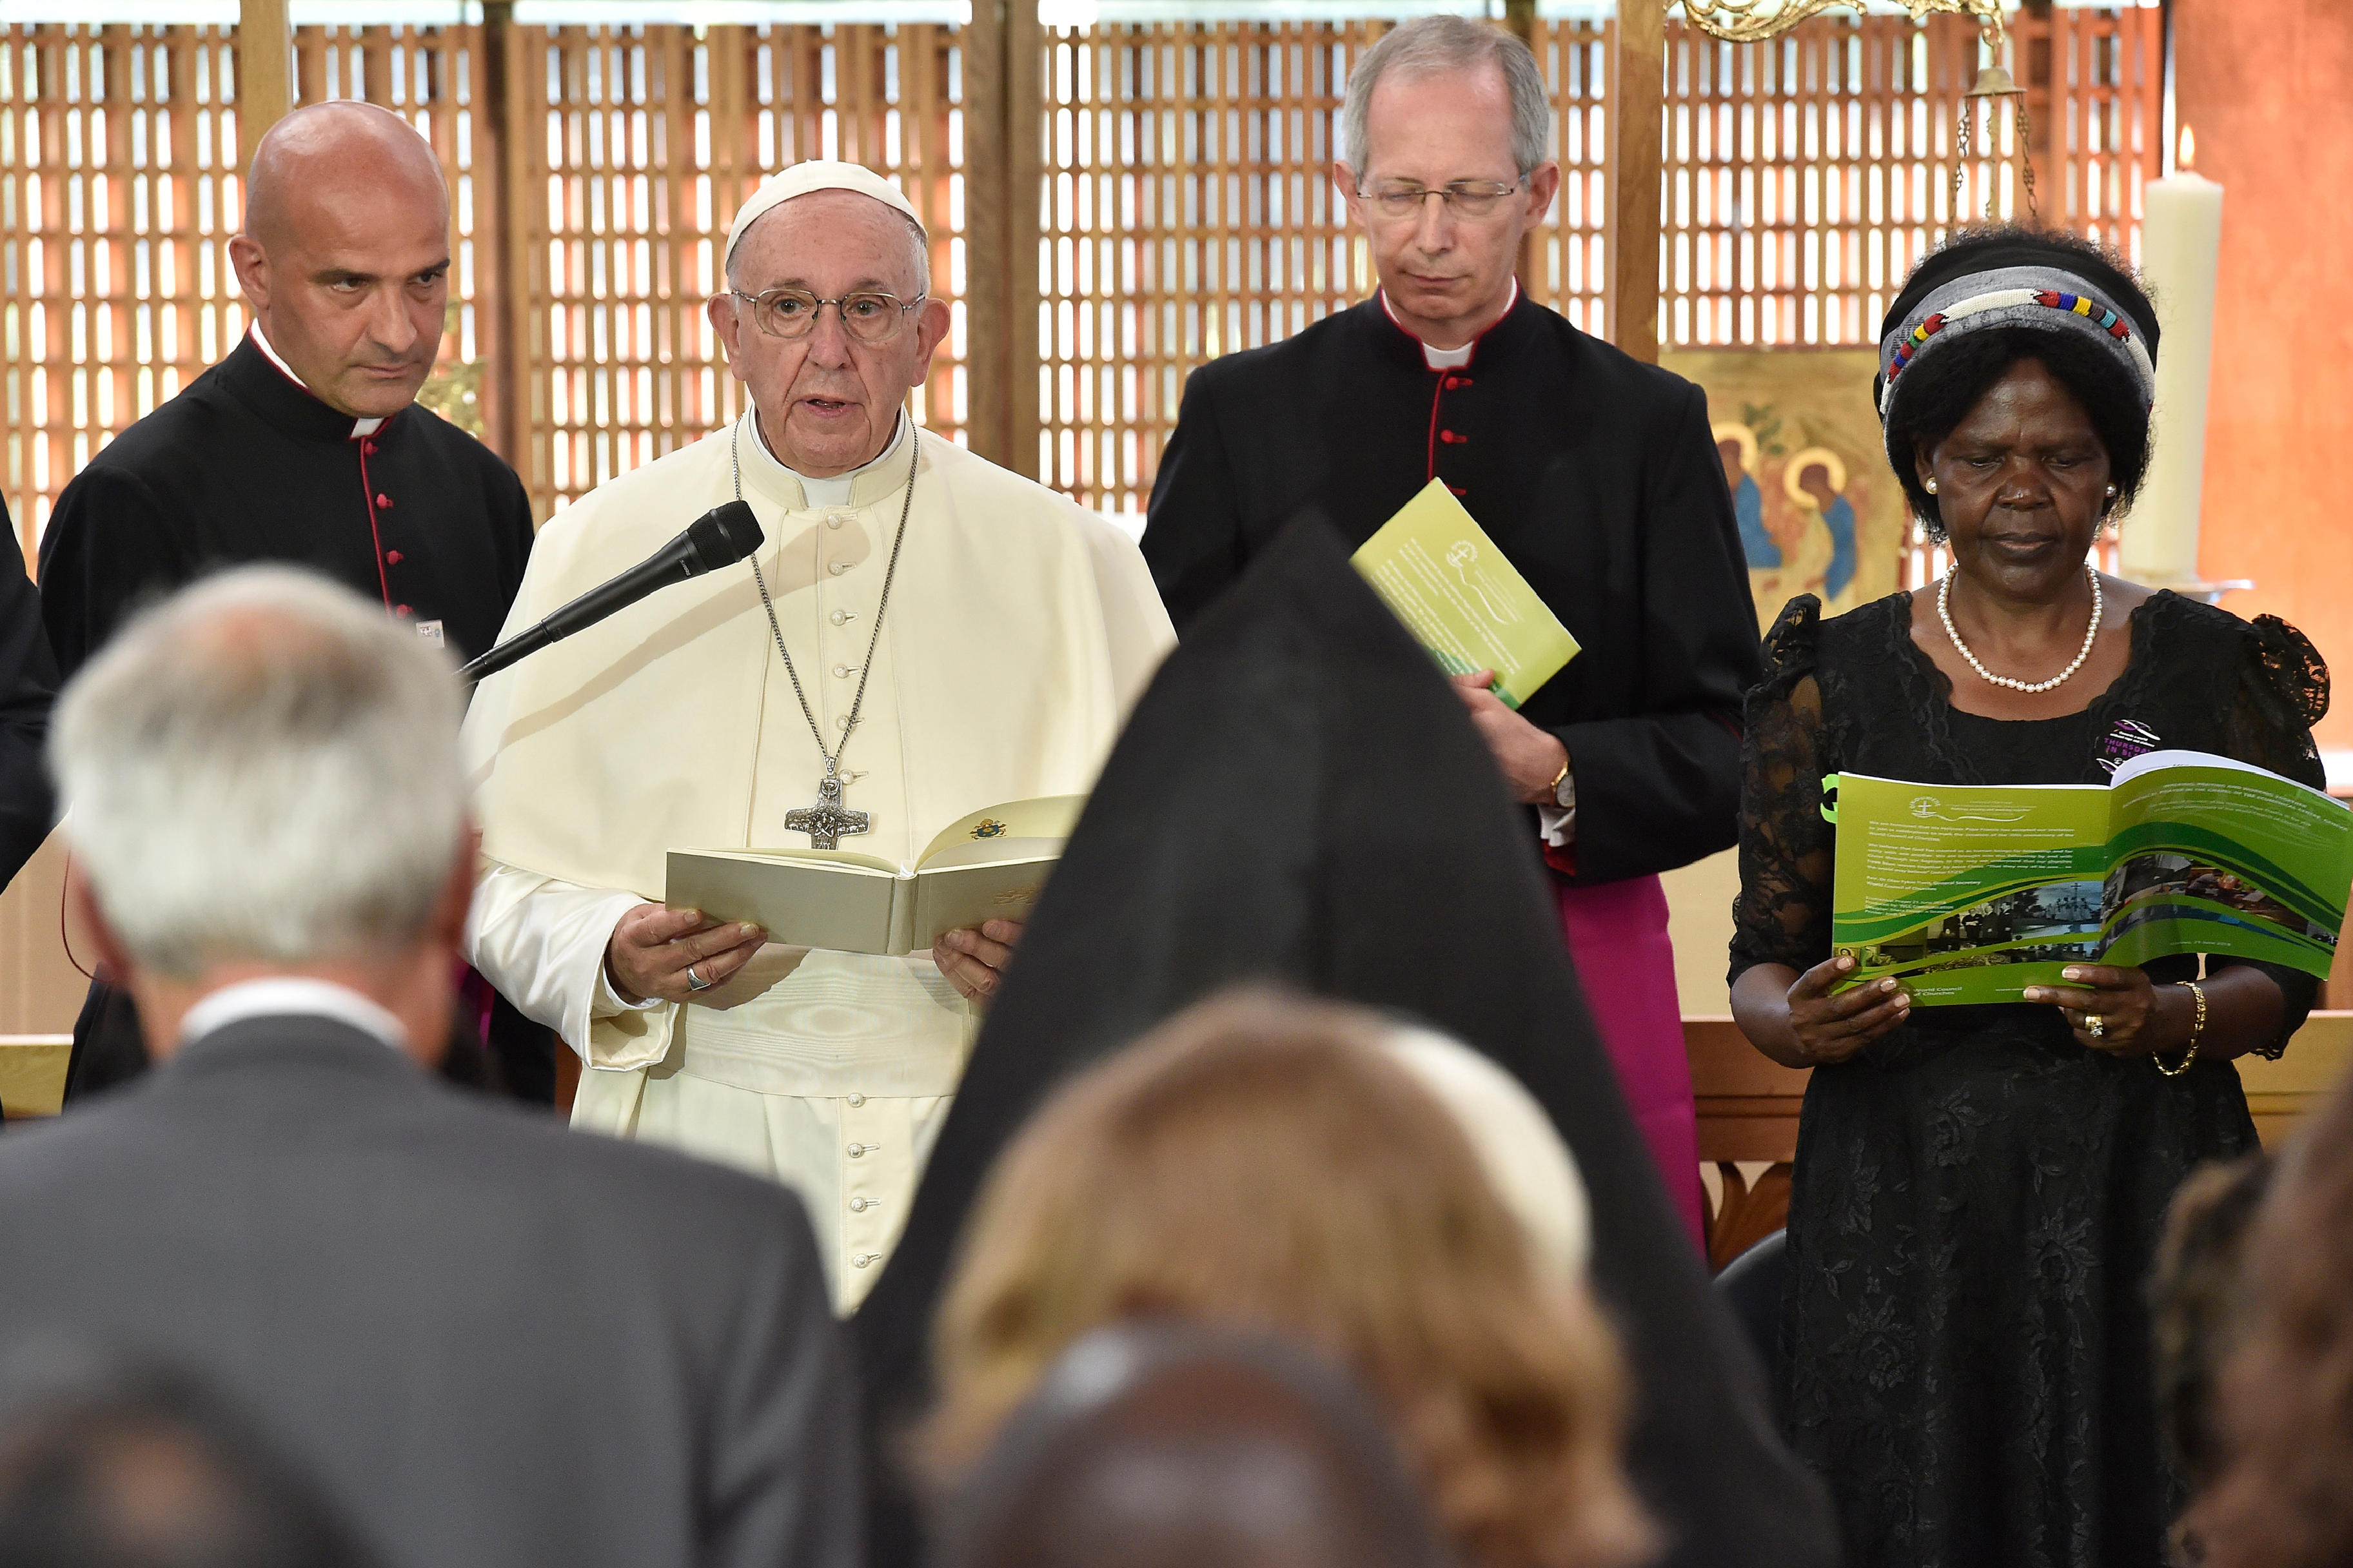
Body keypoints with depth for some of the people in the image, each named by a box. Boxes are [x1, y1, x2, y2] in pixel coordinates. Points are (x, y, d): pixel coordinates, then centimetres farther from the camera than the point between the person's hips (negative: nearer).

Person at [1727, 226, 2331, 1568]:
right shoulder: (1837, 679, 7)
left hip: (2142, 1201, 0)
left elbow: (2282, 976, 3)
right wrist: (1799, 1022, -16)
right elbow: (1764, 958, 7)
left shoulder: (2213, 671, 5)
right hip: (1899, 1206, 0)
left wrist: (2169, 1019, -18)